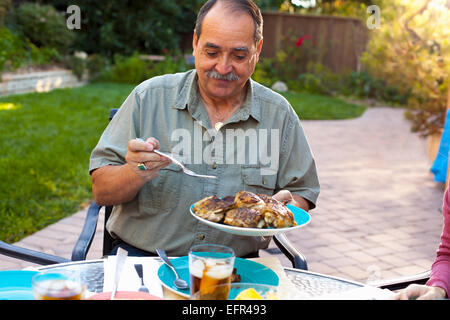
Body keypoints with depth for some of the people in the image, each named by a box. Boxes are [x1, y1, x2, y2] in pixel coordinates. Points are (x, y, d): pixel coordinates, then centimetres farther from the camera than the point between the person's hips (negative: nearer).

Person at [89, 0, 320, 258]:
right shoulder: (149, 97, 0)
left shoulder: (279, 115, 3)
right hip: (142, 258, -2)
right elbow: (101, 192, -1)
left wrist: (289, 208, -11)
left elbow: (302, 193, 12)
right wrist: (137, 173, -21)